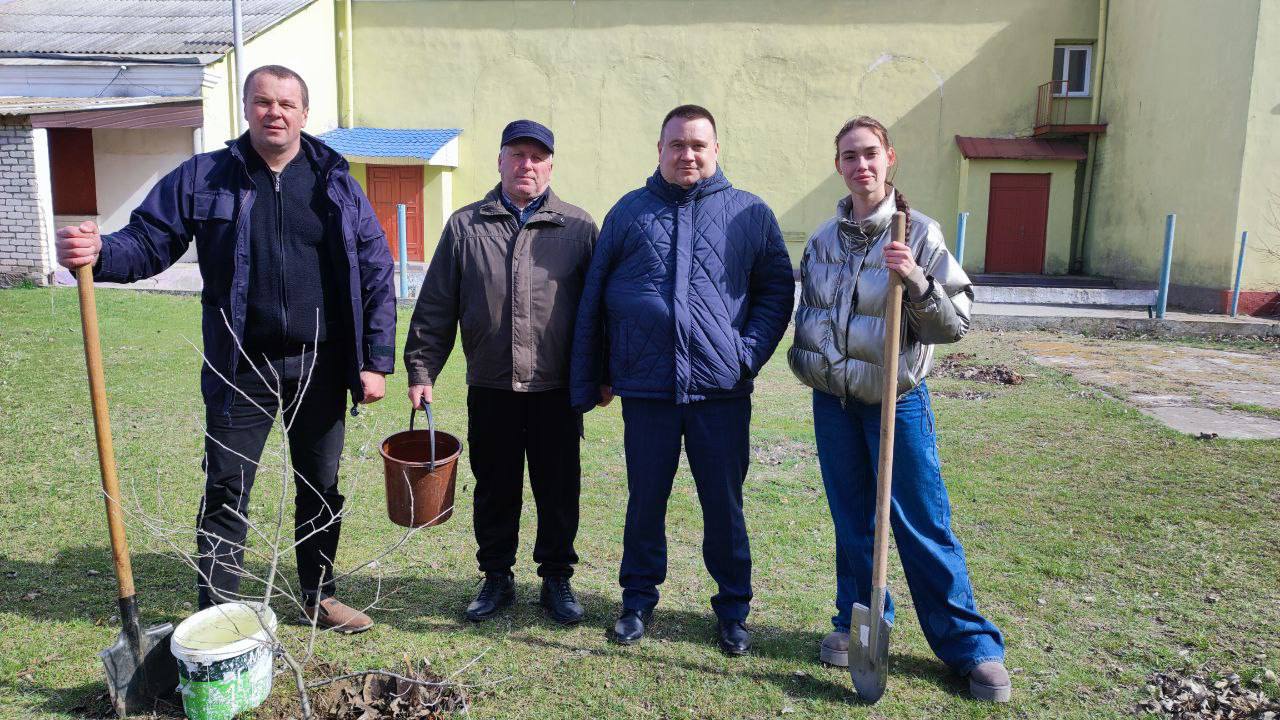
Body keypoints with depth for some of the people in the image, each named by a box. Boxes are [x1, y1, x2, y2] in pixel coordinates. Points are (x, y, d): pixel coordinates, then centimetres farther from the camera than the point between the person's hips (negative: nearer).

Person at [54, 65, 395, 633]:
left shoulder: (335, 182, 2)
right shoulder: (202, 178, 1)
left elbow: (376, 275, 0)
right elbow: (147, 242, 0)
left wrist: (376, 361, -5)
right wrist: (97, 254, -24)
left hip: (320, 367, 1)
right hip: (241, 369, -1)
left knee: (321, 488, 14)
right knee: (226, 494, 6)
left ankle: (318, 596, 32)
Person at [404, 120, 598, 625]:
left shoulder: (578, 227, 4)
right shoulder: (465, 226, 6)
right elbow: (435, 307, 6)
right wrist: (422, 370, 1)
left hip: (557, 389, -1)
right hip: (490, 389, 1)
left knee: (558, 490, 9)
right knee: (494, 489, 12)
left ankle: (557, 579, 26)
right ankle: (497, 578, 29)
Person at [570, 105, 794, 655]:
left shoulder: (751, 214, 6)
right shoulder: (629, 212, 7)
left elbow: (777, 290, 9)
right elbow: (593, 298, 9)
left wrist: (749, 354, -5)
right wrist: (593, 378, 8)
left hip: (721, 388, 0)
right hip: (645, 388, 1)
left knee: (724, 505, 9)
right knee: (645, 501, 12)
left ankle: (733, 608, 28)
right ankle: (638, 600, 31)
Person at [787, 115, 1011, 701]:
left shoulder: (918, 234, -8)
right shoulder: (823, 239, 6)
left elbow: (955, 325, -12)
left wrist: (917, 282, -26)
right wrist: (804, 358, 7)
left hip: (896, 400, -4)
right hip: (833, 398, 4)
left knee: (923, 525, 1)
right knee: (851, 520, 14)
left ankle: (970, 642, 16)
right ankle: (857, 620, 31)